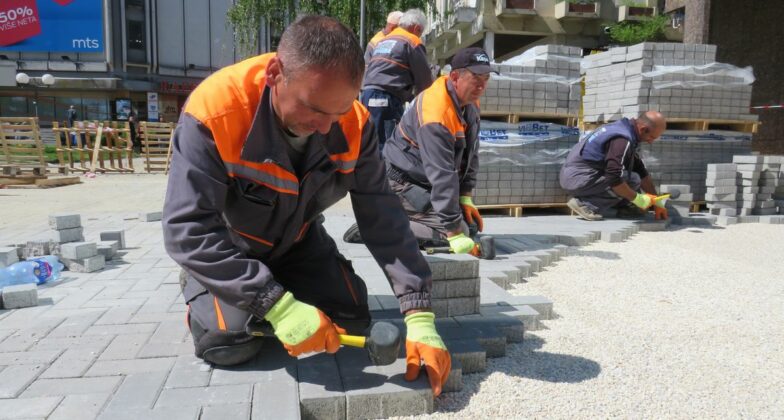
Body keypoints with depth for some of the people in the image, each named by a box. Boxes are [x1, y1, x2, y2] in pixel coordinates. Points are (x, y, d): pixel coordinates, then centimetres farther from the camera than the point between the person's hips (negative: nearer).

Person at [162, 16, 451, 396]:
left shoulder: (353, 124, -22)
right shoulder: (214, 111, -35)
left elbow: (384, 219, -21)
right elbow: (188, 232, -35)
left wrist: (419, 316, -28)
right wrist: (278, 305, -40)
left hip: (298, 242, 4)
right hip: (222, 248, -3)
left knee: (351, 322, -5)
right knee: (229, 343, -21)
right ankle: (198, 285, 13)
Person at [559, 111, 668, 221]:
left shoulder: (624, 128, 13)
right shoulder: (623, 139, -20)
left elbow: (642, 172, 18)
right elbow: (613, 178, -27)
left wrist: (657, 203, 20)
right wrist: (637, 199, -13)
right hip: (577, 179, -10)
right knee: (632, 179, -13)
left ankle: (621, 206, 10)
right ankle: (584, 204, -14)